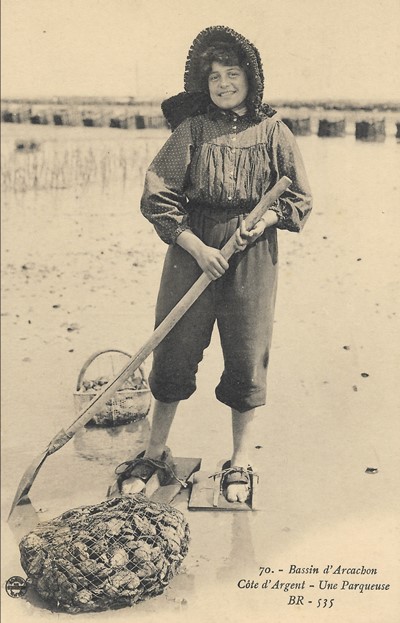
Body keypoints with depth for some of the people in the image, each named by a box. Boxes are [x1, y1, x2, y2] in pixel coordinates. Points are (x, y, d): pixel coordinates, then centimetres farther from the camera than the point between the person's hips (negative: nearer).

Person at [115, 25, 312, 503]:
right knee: (174, 352, 5)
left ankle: (240, 461, 22)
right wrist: (197, 247, -11)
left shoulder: (273, 131, 4)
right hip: (193, 247, 0)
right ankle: (155, 451, 25)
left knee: (246, 359, 4)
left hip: (253, 256, 0)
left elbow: (300, 200, 8)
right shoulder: (192, 129, 1)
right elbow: (157, 195, -3)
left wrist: (264, 219, -11)